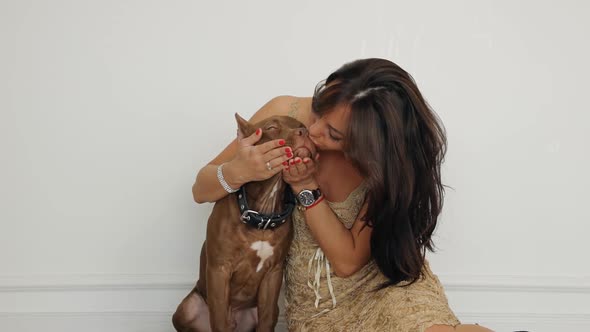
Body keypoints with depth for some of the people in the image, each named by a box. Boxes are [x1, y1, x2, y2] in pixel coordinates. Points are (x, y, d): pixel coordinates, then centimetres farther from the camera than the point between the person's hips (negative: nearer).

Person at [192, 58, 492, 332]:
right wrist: (237, 172, -28)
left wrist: (306, 188, -25)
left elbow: (348, 260, -15)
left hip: (382, 283, -3)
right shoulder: (284, 114, -15)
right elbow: (201, 190, -6)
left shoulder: (386, 162, -20)